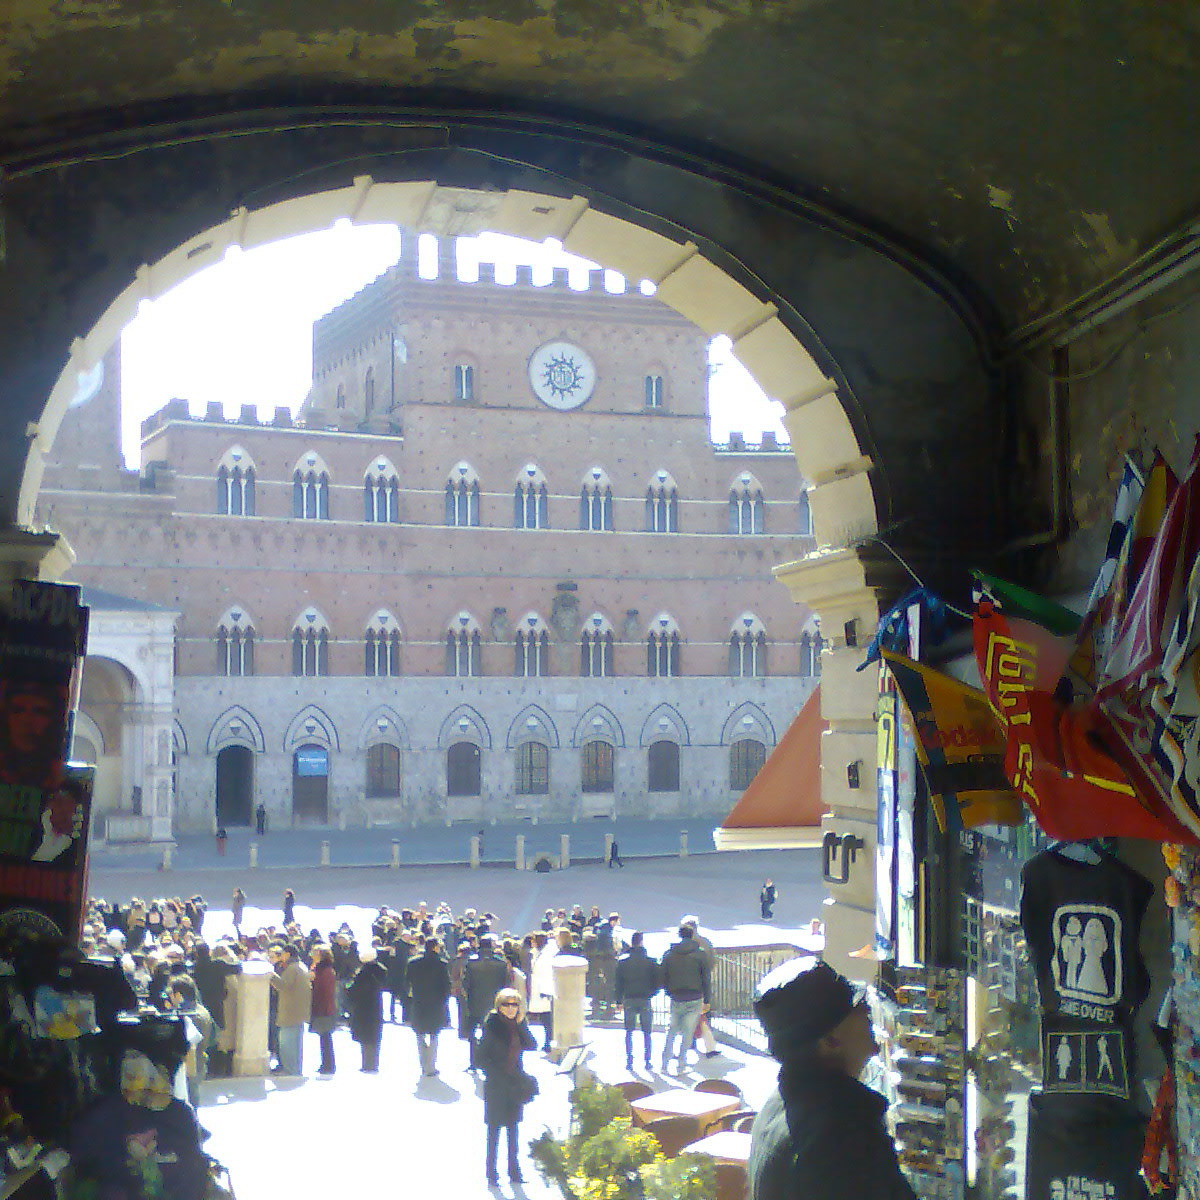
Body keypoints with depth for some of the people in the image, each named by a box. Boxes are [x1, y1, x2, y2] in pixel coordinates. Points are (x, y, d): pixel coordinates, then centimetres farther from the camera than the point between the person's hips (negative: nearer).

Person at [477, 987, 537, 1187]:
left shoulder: (519, 1024, 4)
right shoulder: (492, 1024, -10)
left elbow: (531, 1045, -5)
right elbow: (483, 1057, -10)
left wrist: (519, 1024, -14)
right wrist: (501, 1077, -15)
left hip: (516, 1080, 4)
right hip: (496, 1084, -4)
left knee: (513, 1126, 10)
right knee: (494, 1128, 0)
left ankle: (514, 1169, 18)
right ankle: (491, 1172, 8)